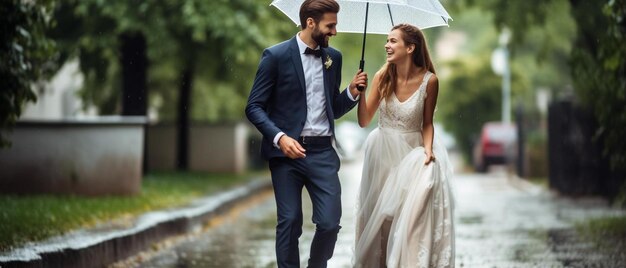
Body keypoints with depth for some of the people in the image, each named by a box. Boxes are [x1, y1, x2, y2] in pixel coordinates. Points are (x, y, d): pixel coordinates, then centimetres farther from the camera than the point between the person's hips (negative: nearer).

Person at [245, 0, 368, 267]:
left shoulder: (333, 57, 10)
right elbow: (254, 107, -6)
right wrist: (279, 137, -20)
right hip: (287, 152, -3)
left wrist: (352, 92, -2)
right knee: (290, 223, 1)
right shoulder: (276, 55, -5)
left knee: (330, 222, -3)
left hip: (322, 152, 3)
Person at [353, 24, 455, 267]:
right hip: (383, 152, 2)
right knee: (381, 212, 6)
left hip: (412, 151, -2)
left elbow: (427, 123, -2)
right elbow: (364, 121, -9)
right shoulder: (383, 77, -8)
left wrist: (428, 149, -18)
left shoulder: (429, 80, -12)